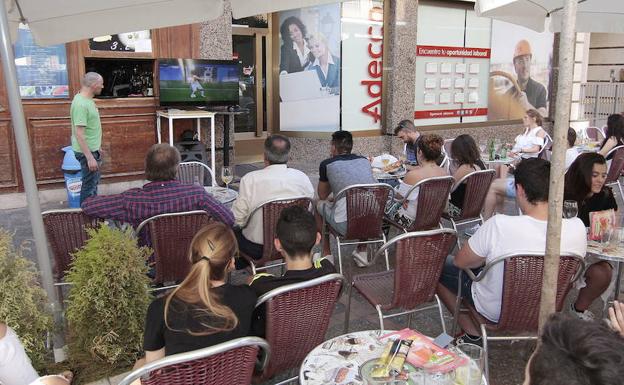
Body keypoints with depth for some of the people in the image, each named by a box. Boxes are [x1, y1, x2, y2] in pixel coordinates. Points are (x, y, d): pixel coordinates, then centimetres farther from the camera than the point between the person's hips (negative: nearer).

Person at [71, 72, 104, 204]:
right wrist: (90, 157, -28)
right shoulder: (81, 104, -24)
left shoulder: (87, 99, 6)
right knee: (89, 185, 1)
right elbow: (79, 134, -27)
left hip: (92, 149, 10)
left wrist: (97, 148, 22)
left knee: (94, 181, 21)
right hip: (87, 151, -10)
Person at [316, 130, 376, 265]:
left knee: (319, 204, 24)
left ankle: (326, 254, 29)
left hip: (345, 226, -4)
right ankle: (362, 252, 38)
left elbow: (322, 195, 15)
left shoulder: (327, 164, 1)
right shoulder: (365, 160, 13)